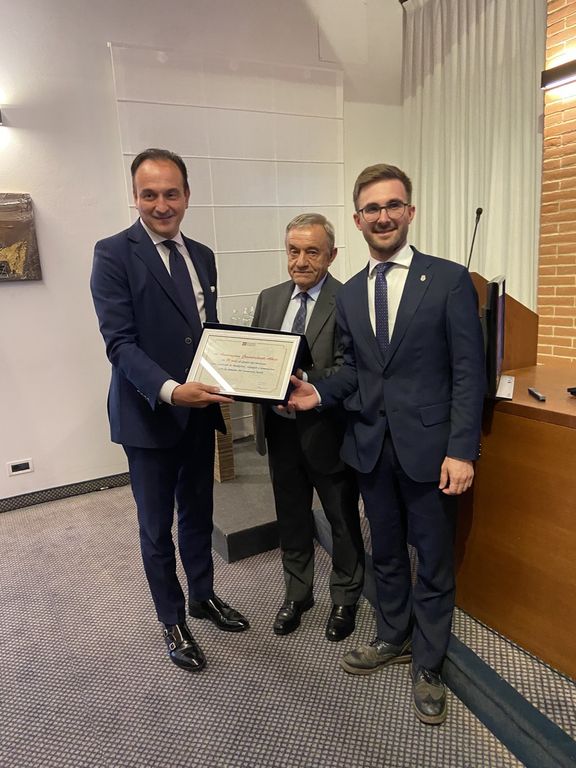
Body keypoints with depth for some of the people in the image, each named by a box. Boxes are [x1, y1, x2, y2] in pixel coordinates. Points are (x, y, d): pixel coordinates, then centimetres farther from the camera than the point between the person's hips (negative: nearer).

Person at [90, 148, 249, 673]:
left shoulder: (202, 255, 9)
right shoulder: (113, 254, -10)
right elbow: (119, 342, -18)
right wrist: (169, 390, -32)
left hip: (199, 410, 6)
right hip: (149, 413, -5)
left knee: (199, 513, 20)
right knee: (157, 527, 12)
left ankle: (203, 596, 43)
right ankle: (173, 621, 33)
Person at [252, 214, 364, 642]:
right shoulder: (270, 299, 7)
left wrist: (306, 384, -32)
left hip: (326, 430, -5)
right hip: (280, 427, 5)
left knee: (343, 520, 14)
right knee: (291, 518, 21)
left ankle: (345, 599, 38)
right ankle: (297, 593, 43)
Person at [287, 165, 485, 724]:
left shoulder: (448, 280, -7)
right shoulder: (349, 295, 8)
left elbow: (468, 372, -10)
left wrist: (461, 450, -15)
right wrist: (320, 392, -6)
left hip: (429, 447, -4)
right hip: (371, 446, 4)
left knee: (433, 561, 12)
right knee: (386, 553, 20)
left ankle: (427, 666, 35)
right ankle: (393, 639, 44)